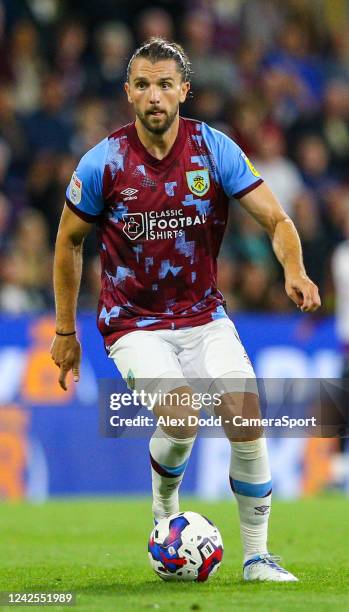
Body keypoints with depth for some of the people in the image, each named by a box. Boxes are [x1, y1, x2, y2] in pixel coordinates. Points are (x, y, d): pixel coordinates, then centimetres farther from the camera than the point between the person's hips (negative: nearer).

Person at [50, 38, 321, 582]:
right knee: (182, 417, -25)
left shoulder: (215, 150, -8)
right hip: (134, 324, -2)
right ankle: (165, 514, 6)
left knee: (246, 421, -13)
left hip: (205, 316, 2)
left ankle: (257, 557, 3)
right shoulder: (103, 163, -10)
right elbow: (69, 242, 4)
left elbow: (276, 219, -9)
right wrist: (65, 332, 6)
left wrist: (294, 271, -30)